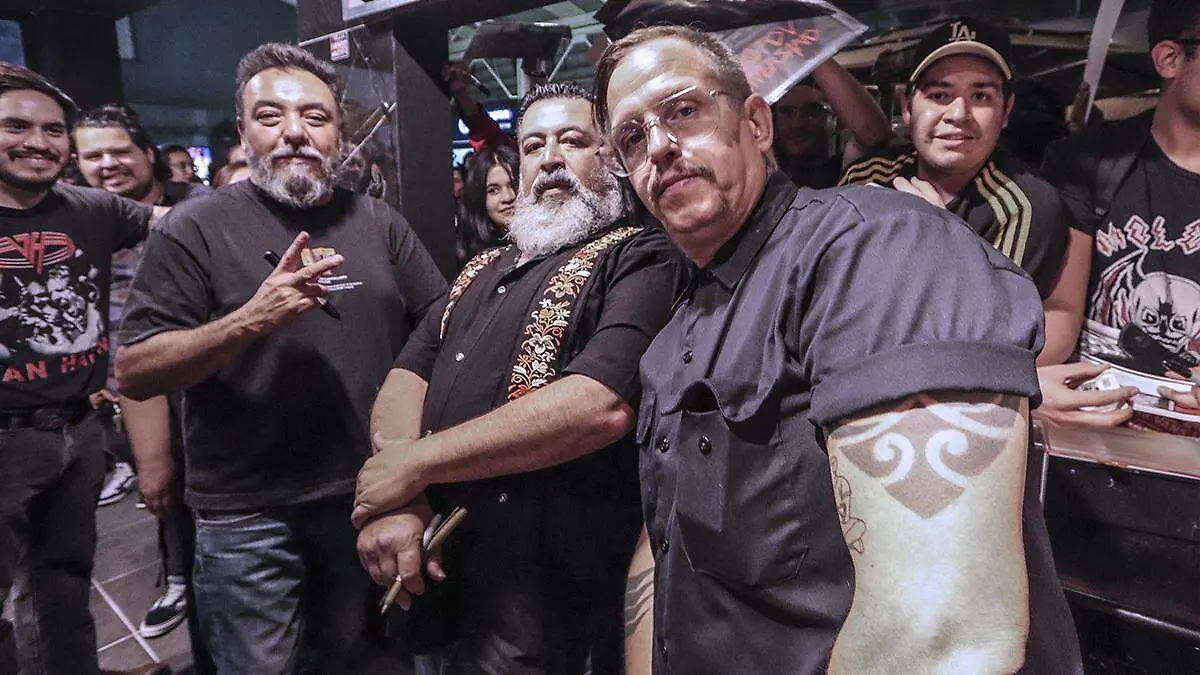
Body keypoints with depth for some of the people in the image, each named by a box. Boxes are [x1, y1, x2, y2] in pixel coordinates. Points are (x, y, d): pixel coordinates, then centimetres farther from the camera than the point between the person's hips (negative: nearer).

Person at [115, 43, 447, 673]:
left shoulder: (379, 224, 3)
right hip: (248, 514, -3)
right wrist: (253, 318, -26)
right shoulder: (196, 228, -7)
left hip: (369, 496, 3)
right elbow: (133, 373, -12)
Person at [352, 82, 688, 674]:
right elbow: (406, 379, 7)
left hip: (545, 582, -7)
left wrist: (415, 463, -19)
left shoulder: (641, 259, -10)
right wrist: (394, 499, -14)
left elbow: (602, 405, -26)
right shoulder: (484, 270, 15)